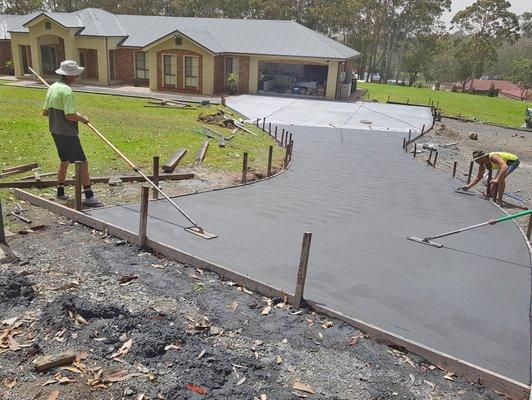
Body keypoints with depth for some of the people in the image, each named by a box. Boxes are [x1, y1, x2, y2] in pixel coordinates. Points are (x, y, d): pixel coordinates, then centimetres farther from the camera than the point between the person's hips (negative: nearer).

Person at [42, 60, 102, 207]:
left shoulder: (52, 87, 9)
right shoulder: (66, 90, -19)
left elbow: (45, 112, 14)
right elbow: (70, 116, -24)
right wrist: (82, 118, -7)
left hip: (55, 131, 10)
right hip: (67, 134, -10)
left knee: (64, 161, 22)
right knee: (83, 163, -5)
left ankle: (60, 192, 32)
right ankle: (89, 196, -3)